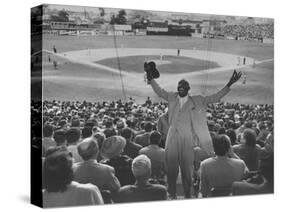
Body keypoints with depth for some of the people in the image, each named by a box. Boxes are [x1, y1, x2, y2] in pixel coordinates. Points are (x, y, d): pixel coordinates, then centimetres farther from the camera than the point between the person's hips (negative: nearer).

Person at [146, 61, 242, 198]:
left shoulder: (196, 101, 5)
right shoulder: (172, 97, 9)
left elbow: (215, 98, 5)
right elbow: (159, 91, 20)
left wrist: (229, 84, -3)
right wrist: (150, 78, 11)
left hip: (187, 139, -1)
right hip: (172, 138, 1)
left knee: (187, 170, 7)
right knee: (171, 169, 6)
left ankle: (188, 196, 18)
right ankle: (172, 196, 17)